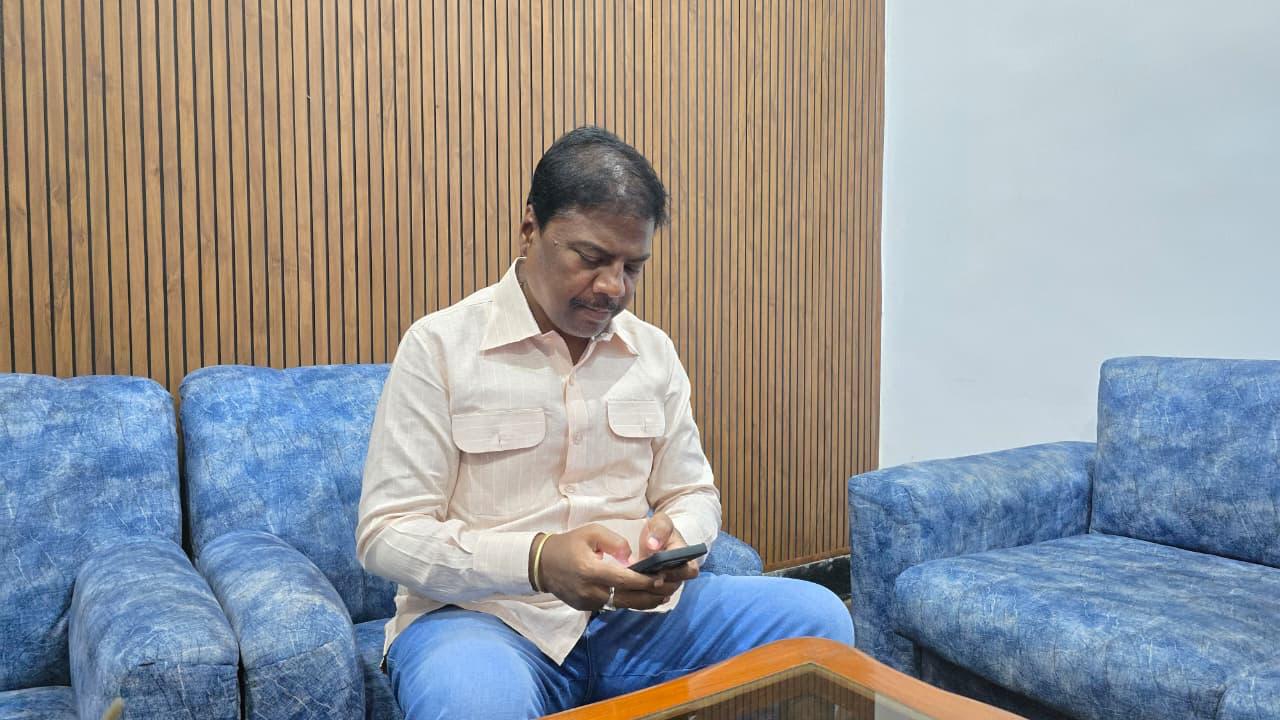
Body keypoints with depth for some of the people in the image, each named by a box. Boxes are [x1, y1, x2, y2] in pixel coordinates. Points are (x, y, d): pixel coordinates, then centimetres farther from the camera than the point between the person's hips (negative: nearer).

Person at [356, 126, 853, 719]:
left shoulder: (654, 351, 8)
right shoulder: (438, 347, -6)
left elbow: (692, 492, 15)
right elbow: (386, 534, -9)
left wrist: (675, 536, -11)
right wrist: (537, 560, -26)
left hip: (635, 608, 5)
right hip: (485, 613, -5)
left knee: (819, 618, -12)